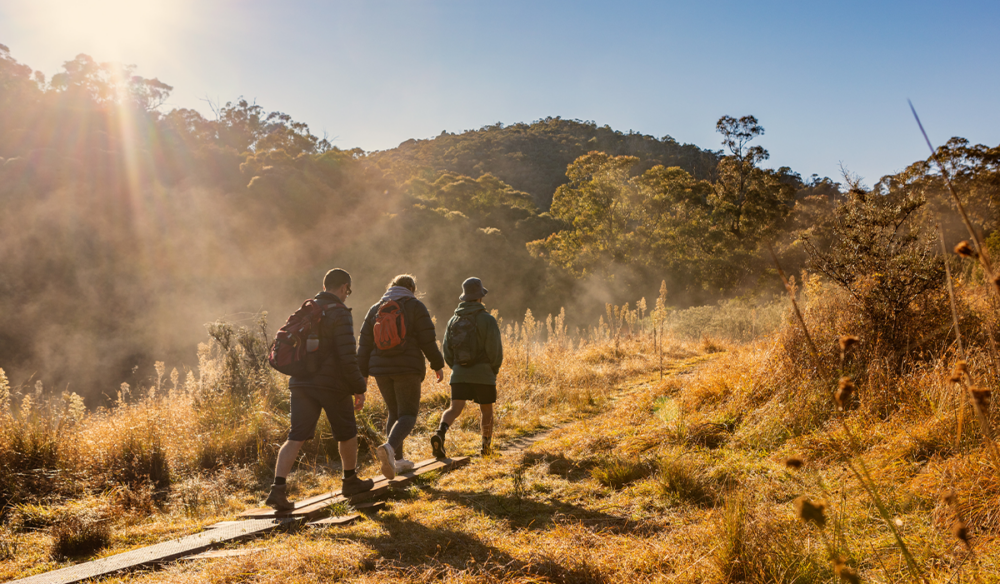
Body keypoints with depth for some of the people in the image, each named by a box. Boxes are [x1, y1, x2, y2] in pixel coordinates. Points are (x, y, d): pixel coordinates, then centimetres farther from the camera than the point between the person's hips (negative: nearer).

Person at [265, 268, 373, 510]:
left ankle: (278, 488, -12)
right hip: (332, 384, -6)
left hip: (301, 383, 6)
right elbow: (347, 357, -19)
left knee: (296, 437, 2)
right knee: (347, 433, 15)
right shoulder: (339, 314, -12)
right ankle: (350, 481, 30)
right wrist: (358, 388, -8)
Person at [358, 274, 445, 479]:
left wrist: (361, 375, 11)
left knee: (394, 413, 19)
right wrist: (437, 365, 4)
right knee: (407, 416, -1)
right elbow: (427, 340, -8)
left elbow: (364, 344, 7)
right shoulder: (415, 306, -2)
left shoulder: (376, 309, 10)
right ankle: (389, 447, -29)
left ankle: (398, 459, 18)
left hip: (381, 369, 5)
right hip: (407, 369, -5)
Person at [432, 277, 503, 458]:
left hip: (459, 374, 3)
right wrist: (494, 370, 5)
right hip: (483, 374, -3)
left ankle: (440, 433, -32)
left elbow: (447, 350, 9)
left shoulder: (453, 320, 8)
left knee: (455, 409, -5)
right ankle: (487, 447, 27)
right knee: (487, 411, 15)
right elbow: (495, 349, -13)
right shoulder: (487, 319, -8)